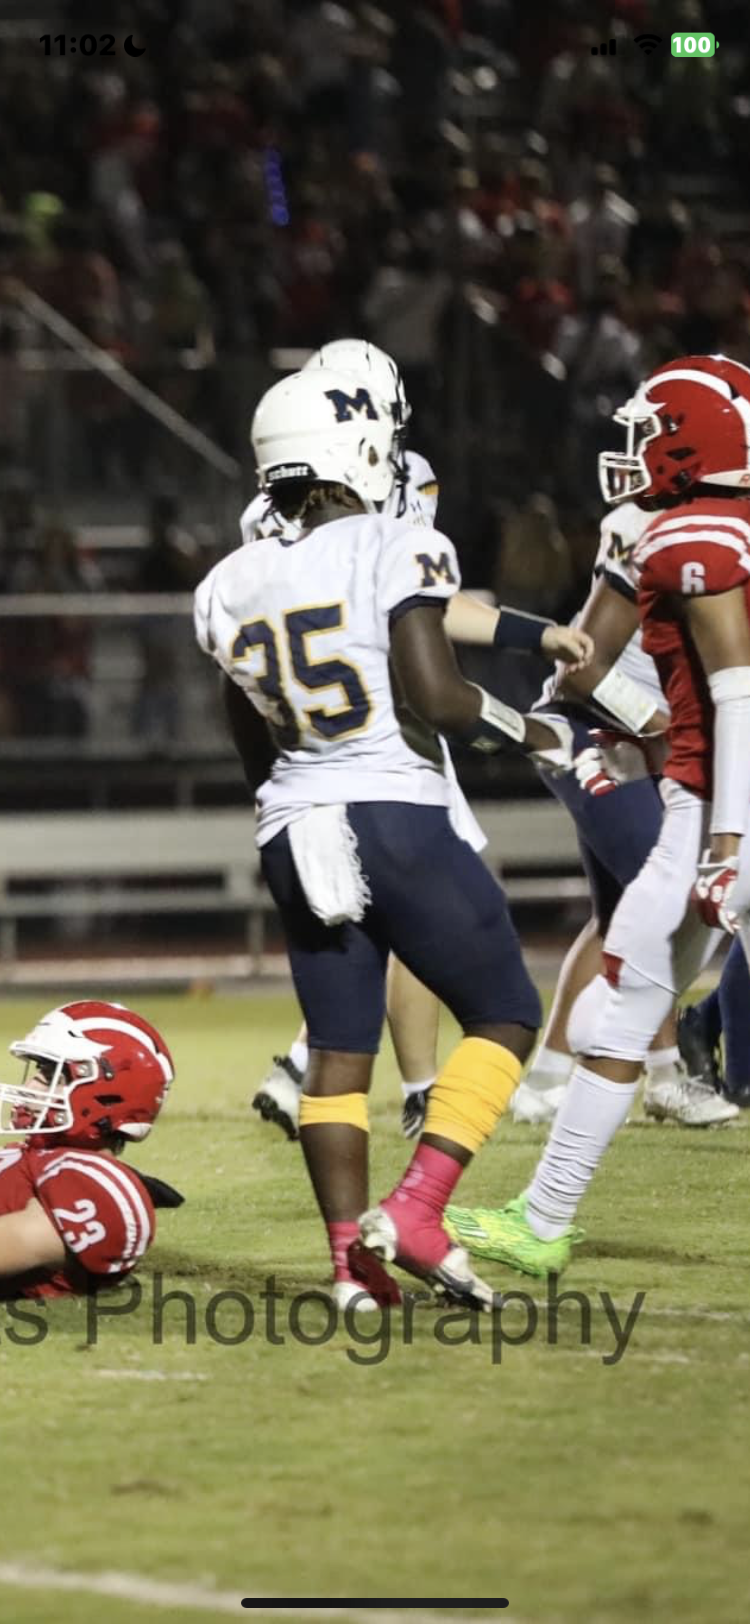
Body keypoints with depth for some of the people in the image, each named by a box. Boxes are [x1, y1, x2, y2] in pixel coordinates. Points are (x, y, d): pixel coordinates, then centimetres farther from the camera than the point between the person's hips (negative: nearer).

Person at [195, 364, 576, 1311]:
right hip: (398, 820, -6)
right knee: (503, 1016, 6)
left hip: (294, 831, 6)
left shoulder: (231, 588, 10)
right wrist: (526, 733, 1)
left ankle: (352, 1259, 2)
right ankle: (415, 1211, -9)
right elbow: (435, 697, -15)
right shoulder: (397, 551, -9)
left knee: (339, 1047, 11)